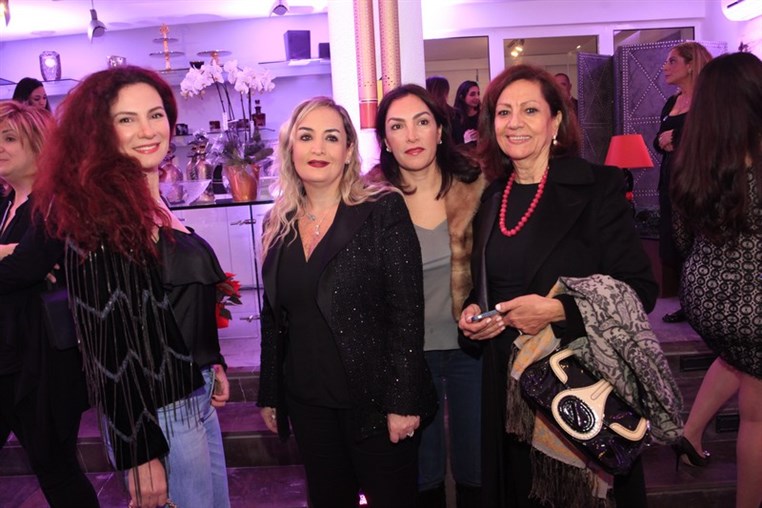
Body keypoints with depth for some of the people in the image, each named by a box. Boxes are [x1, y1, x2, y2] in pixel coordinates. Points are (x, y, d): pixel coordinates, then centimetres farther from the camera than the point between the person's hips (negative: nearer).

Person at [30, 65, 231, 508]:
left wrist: (213, 364, 19)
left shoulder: (156, 204, 5)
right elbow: (110, 342, -20)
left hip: (195, 393, 8)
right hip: (158, 411, -8)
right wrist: (139, 454, -18)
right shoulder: (99, 216, -19)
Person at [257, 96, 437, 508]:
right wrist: (269, 395, 12)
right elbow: (273, 317, 10)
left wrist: (403, 400, -16)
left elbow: (407, 312, -13)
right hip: (307, 401, 5)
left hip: (375, 398, -4)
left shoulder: (383, 211, -10)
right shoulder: (279, 223, 4)